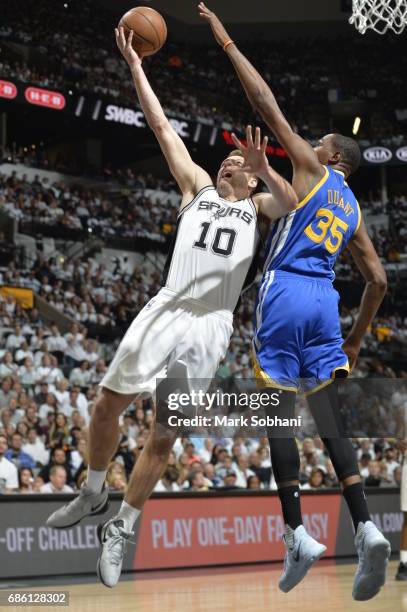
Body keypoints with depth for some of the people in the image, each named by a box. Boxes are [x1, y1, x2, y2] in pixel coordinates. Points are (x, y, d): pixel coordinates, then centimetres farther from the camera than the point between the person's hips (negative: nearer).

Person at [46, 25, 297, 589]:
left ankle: (120, 531, 11)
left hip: (210, 328, -1)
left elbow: (297, 205, -7)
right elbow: (162, 126, 15)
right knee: (108, 404, -3)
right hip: (167, 311, 1)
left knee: (165, 436, 0)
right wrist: (136, 66, 12)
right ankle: (94, 494, 22)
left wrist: (265, 169, -19)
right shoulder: (198, 187, 19)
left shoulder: (258, 207, 16)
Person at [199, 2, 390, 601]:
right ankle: (366, 527, -12)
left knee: (278, 412, -3)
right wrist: (356, 339, 28)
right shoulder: (354, 212, 23)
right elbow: (378, 281, 20)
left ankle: (297, 533, -8)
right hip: (324, 302, 6)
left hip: (285, 293, -6)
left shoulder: (312, 169, 7)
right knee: (330, 421, 4)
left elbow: (267, 103, 2)